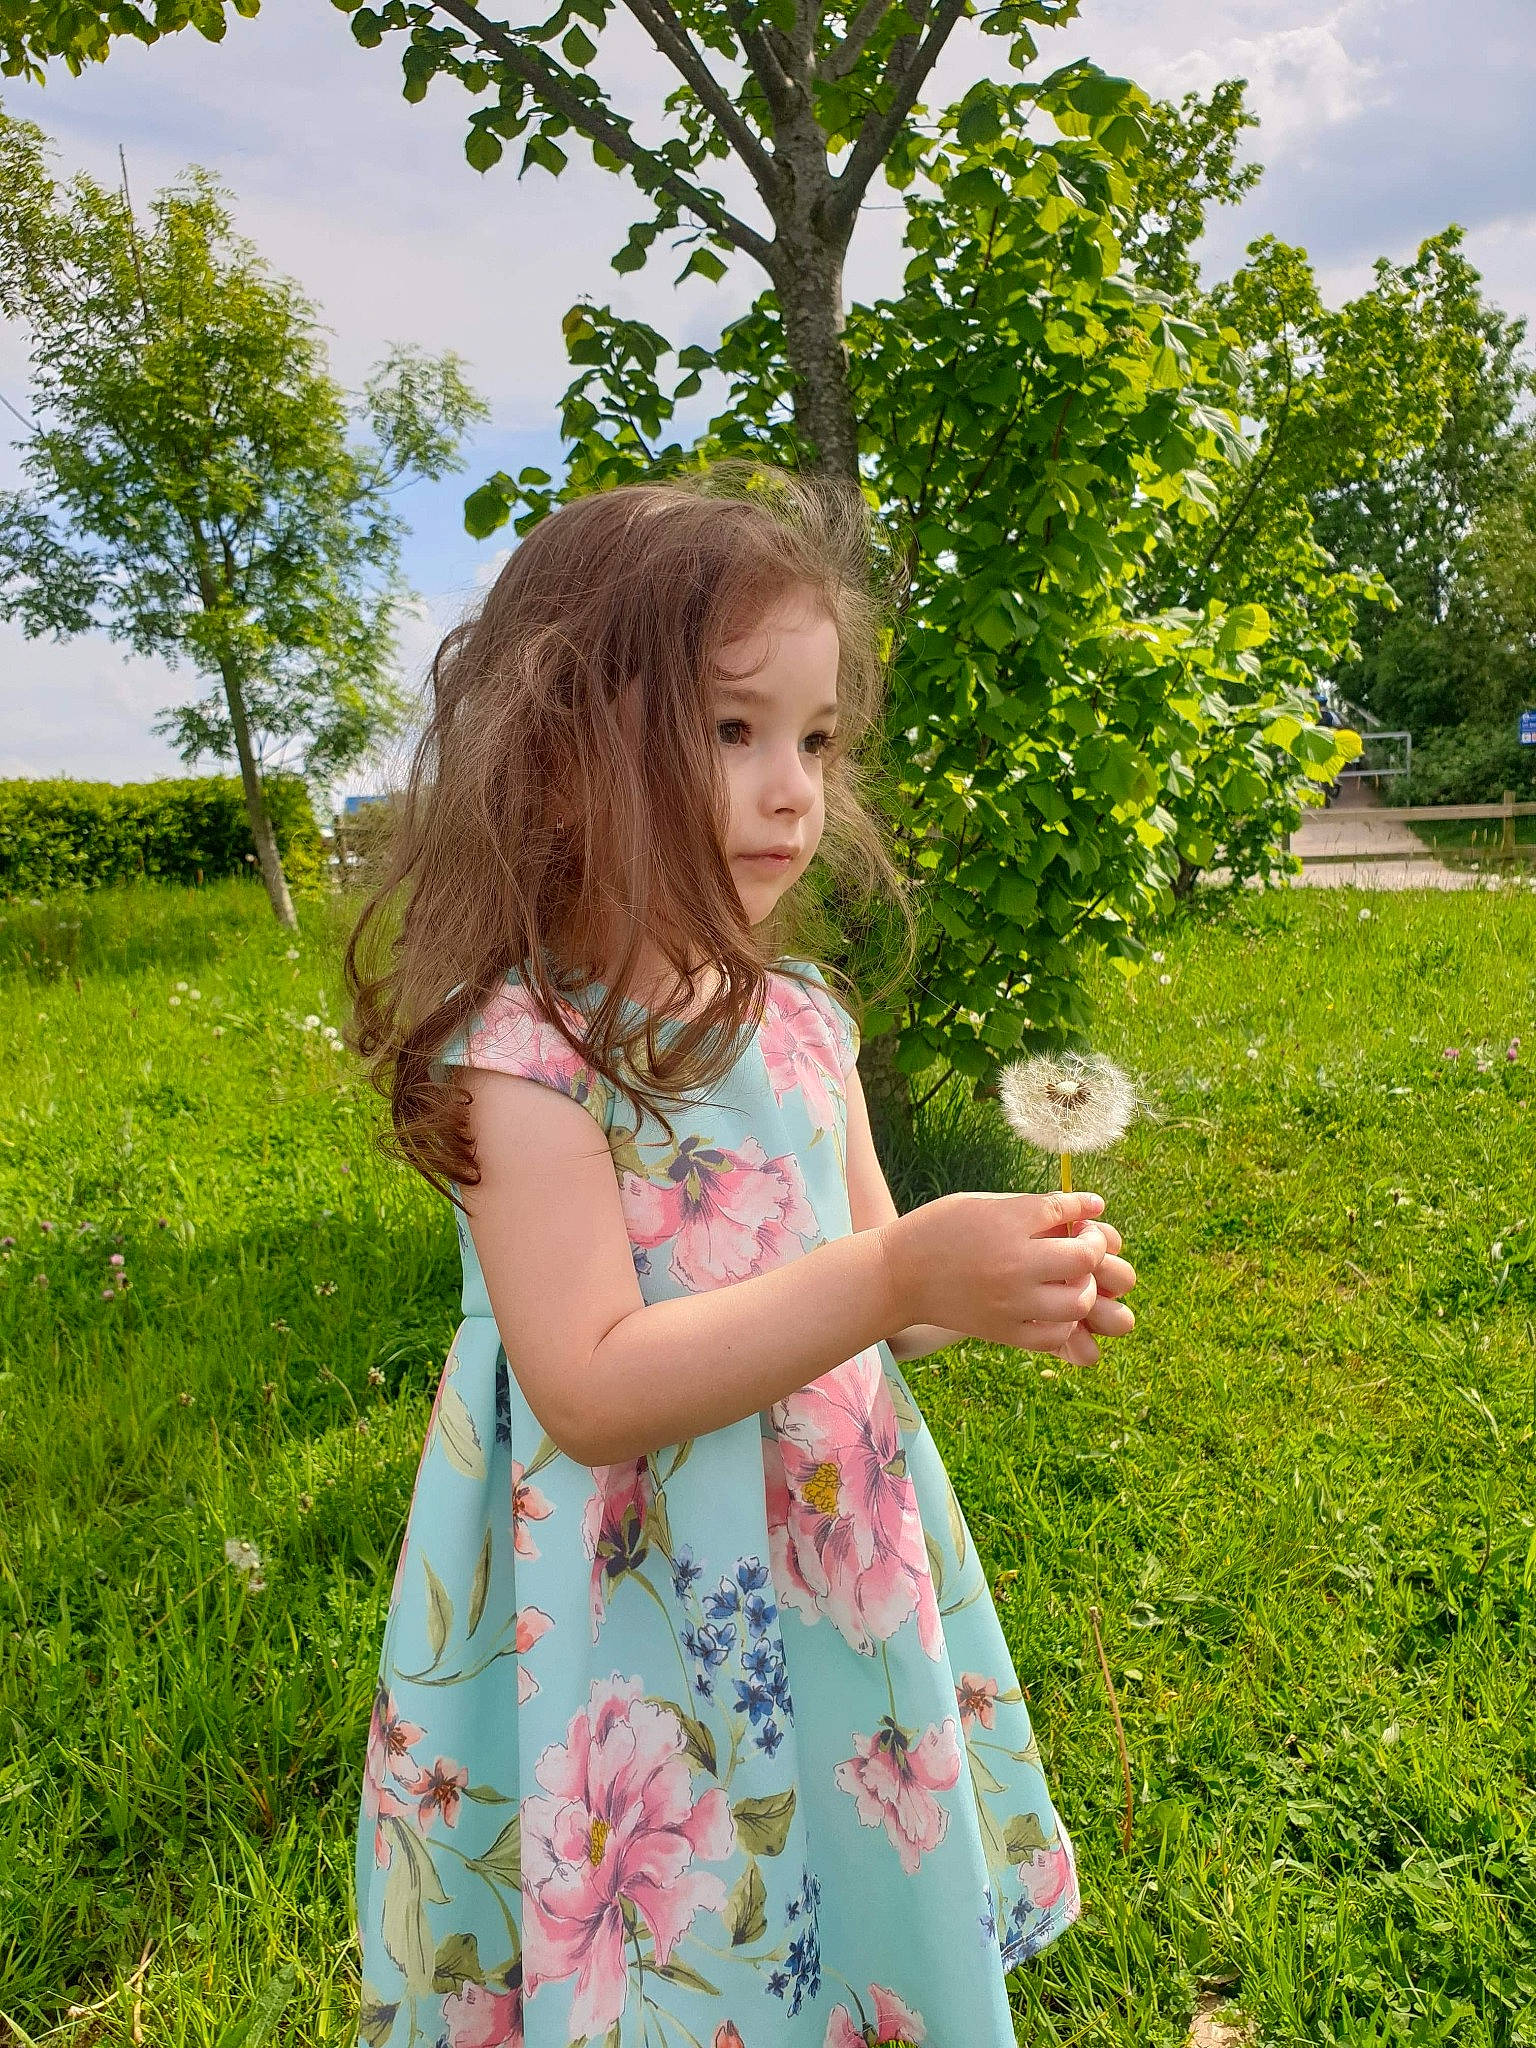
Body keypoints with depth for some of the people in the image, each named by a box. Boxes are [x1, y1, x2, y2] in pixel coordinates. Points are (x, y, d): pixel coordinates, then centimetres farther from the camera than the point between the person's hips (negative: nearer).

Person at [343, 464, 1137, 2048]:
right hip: (634, 1642, -6)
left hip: (840, 1594, 6)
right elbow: (592, 1391, -26)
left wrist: (1003, 1294, -10)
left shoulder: (801, 1021, 0)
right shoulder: (522, 1048, -21)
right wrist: (897, 1276, -31)